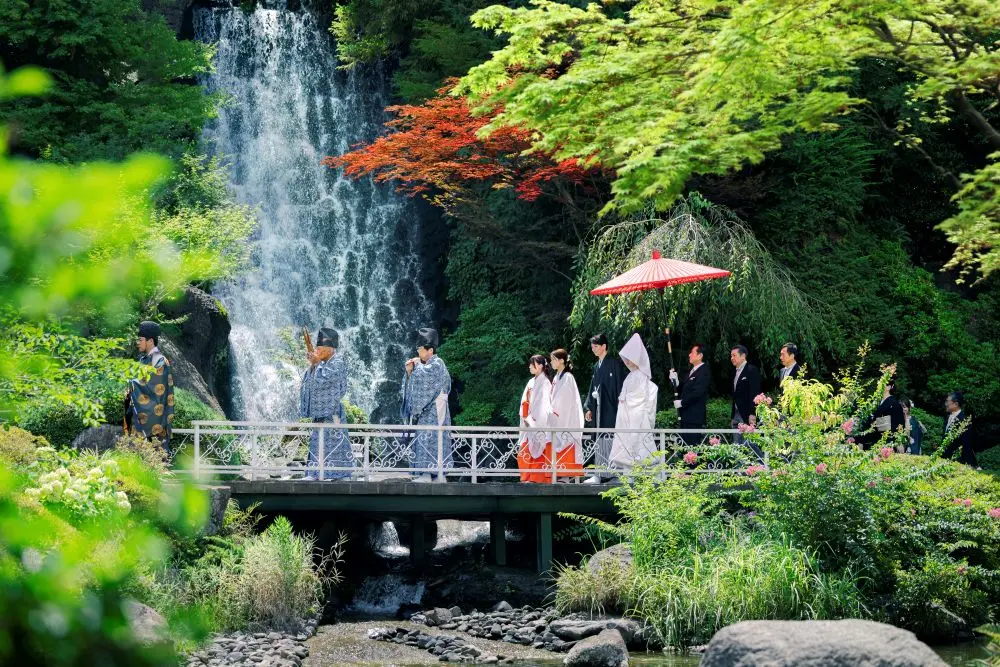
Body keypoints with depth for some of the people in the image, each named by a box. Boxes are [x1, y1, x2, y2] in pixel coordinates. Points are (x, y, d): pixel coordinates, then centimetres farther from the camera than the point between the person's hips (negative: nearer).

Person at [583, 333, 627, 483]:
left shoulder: (615, 363, -6)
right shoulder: (597, 366, 17)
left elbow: (620, 385, -10)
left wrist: (620, 406, -15)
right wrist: (589, 408, 16)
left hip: (611, 409, -8)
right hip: (599, 408, 8)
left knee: (611, 441, -9)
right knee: (600, 443, 7)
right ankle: (598, 475, 8)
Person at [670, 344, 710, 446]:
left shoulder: (703, 372, -13)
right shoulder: (691, 371, 17)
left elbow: (697, 393, -22)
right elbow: (683, 389, 18)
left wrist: (682, 403, -15)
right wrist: (675, 381, 0)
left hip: (694, 417, -10)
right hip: (685, 416, 10)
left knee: (692, 444, -9)